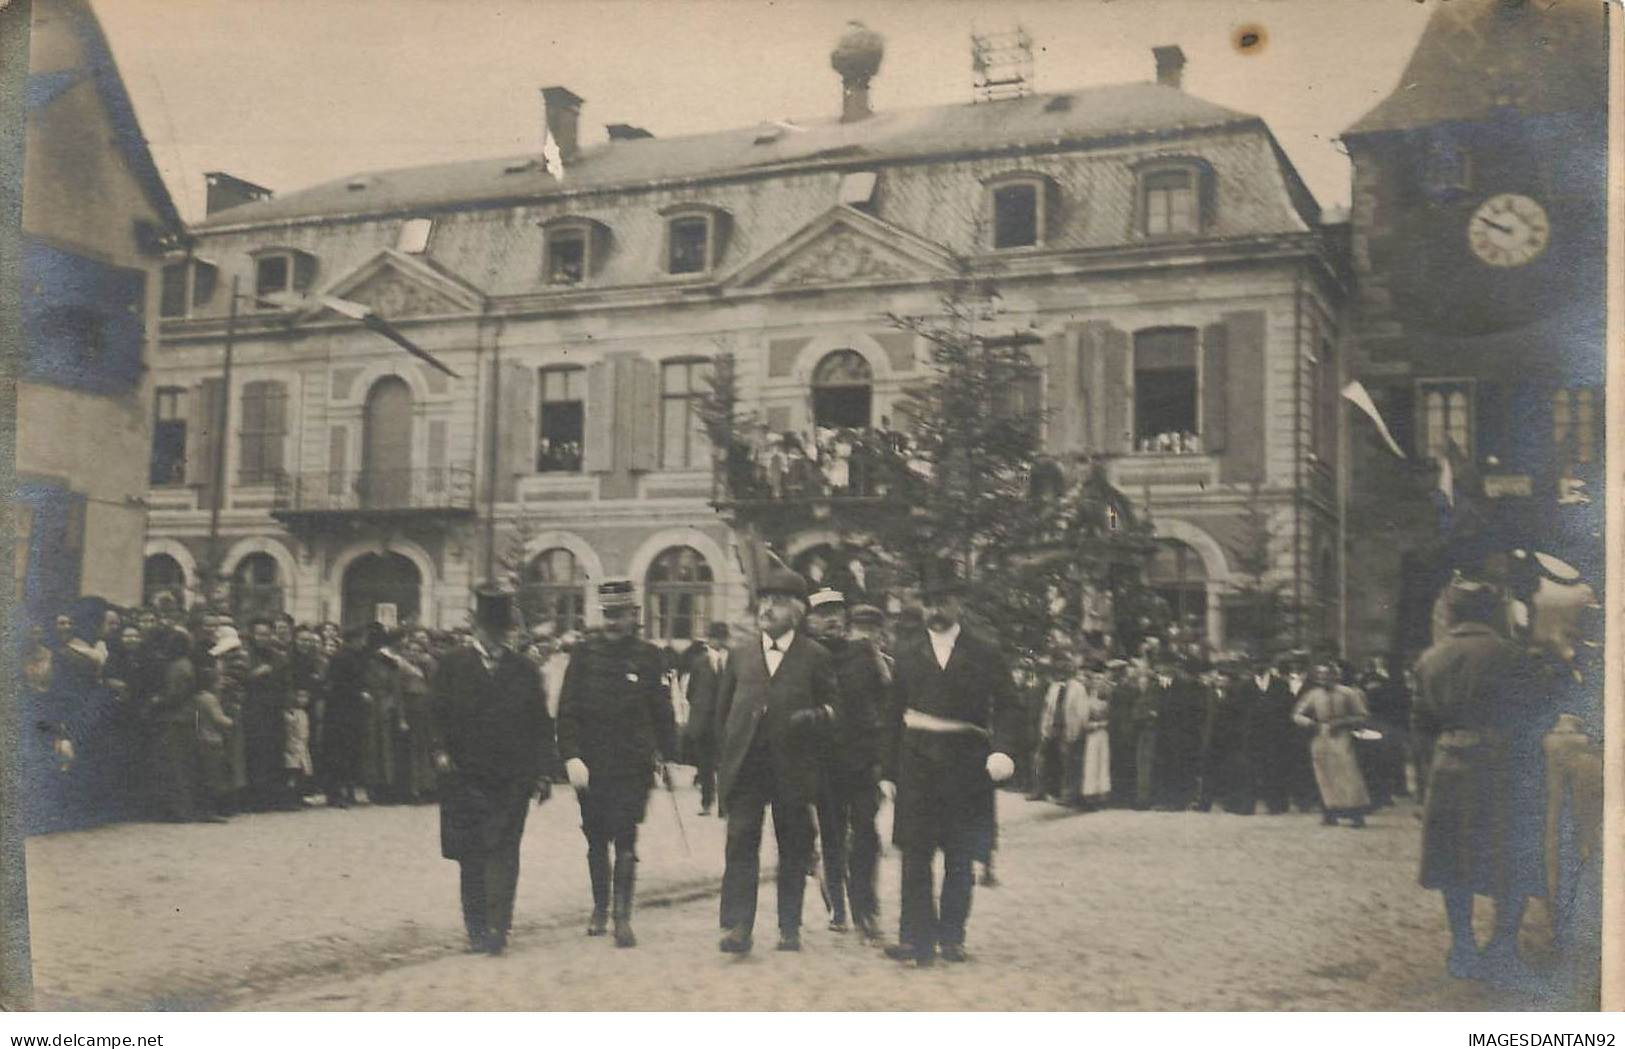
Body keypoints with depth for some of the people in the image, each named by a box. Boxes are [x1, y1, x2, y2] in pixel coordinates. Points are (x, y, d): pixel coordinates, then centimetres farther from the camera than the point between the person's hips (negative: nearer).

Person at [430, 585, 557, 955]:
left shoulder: (525, 671, 8)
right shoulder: (452, 665, 5)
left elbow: (541, 725, 8)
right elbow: (436, 713, 3)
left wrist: (543, 772, 3)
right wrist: (441, 750, -13)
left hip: (512, 780, 0)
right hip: (464, 776, 0)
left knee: (503, 854, -8)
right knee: (471, 857, 5)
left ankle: (497, 928, -8)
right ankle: (476, 929, 16)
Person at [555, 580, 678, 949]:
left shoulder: (649, 656, 1)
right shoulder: (585, 654, 3)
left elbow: (662, 711, 7)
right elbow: (567, 710, -1)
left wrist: (667, 756, 9)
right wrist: (571, 757, -11)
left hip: (633, 765, -2)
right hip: (590, 763, 2)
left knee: (625, 839, -8)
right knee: (596, 840, 11)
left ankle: (623, 917, -4)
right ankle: (599, 908, 26)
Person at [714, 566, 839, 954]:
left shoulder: (815, 656, 3)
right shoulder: (740, 653, 11)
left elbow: (833, 704, 5)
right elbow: (724, 708, 18)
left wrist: (814, 716, -15)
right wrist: (732, 748, 12)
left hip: (793, 767, -1)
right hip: (745, 763, 1)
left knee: (794, 848, 6)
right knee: (741, 841, -7)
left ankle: (790, 928, 16)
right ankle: (737, 927, -8)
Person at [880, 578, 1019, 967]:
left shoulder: (984, 653, 4)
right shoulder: (907, 652, 9)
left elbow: (1006, 705, 1)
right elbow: (895, 712, 9)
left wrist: (1000, 748, -18)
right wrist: (889, 770, 5)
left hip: (966, 760, -1)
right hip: (917, 760, 1)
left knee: (961, 857, 6)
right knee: (915, 854, -2)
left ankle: (951, 936, 18)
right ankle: (917, 940, 1)